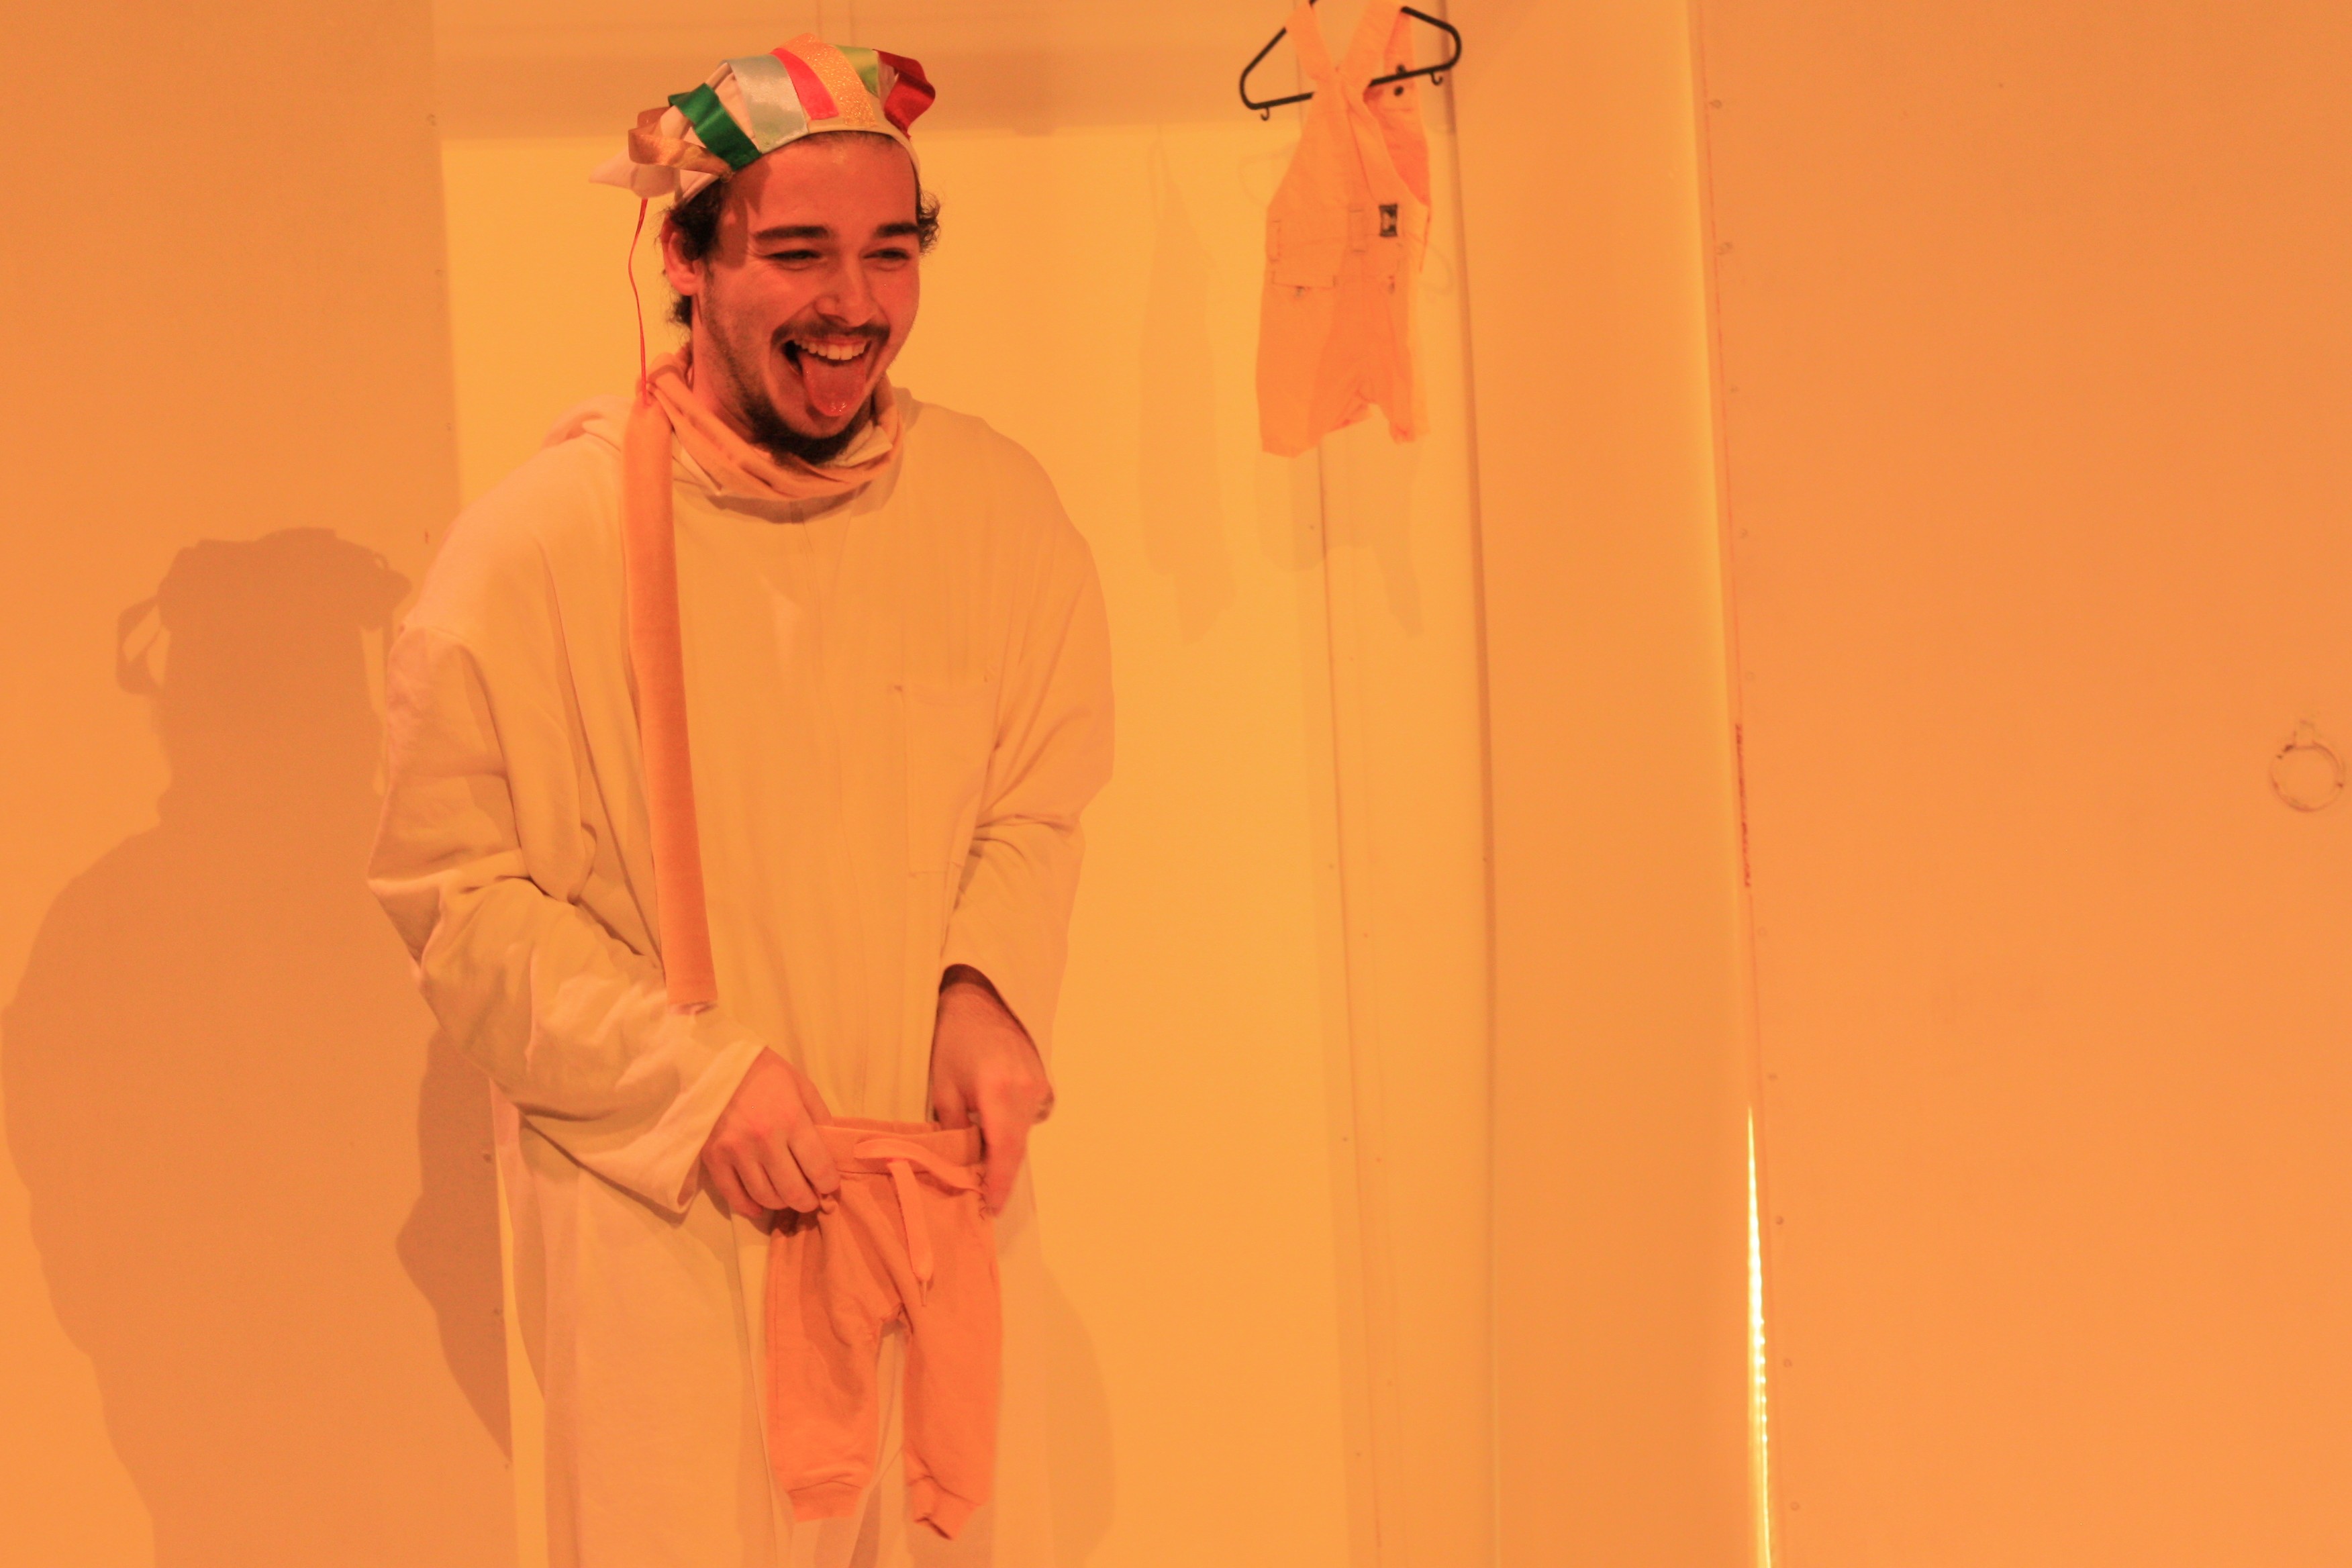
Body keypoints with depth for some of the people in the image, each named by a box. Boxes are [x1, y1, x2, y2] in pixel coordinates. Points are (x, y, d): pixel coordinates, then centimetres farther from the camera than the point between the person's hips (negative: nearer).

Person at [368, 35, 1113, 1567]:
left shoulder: (998, 505, -5)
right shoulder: (540, 543, -13)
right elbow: (455, 890, -8)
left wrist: (990, 1003, -11)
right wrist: (695, 1076, -17)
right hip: (663, 1224, -3)